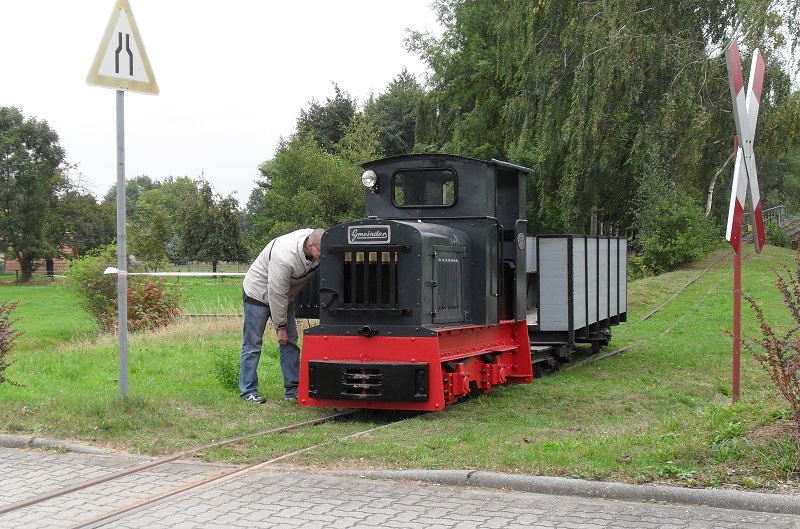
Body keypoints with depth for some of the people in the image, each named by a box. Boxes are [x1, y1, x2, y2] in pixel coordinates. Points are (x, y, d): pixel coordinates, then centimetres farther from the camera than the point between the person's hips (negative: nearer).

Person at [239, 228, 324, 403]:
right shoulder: (284, 258, -38)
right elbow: (277, 293, -28)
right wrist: (281, 326, -19)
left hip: (284, 295, 8)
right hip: (258, 293, -8)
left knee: (290, 342, 5)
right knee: (252, 343, -3)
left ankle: (293, 390, 9)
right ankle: (248, 391, 4)